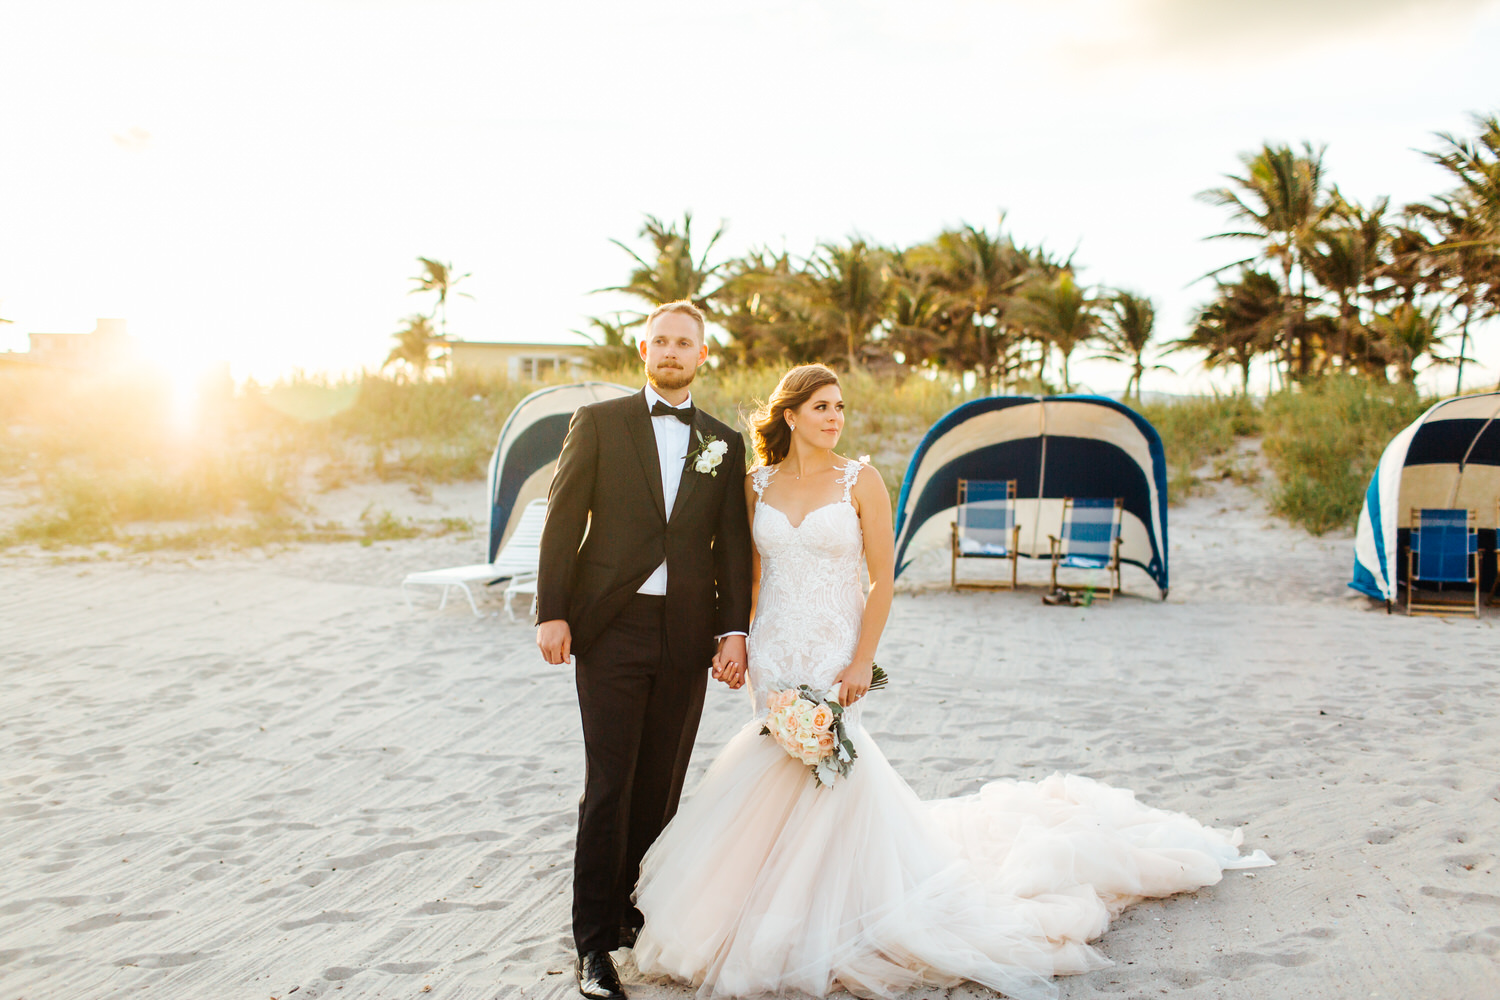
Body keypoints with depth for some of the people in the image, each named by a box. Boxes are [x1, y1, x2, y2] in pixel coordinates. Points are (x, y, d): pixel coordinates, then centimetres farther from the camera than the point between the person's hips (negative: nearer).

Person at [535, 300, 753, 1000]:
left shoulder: (724, 443, 11)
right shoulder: (598, 422, 4)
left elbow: (733, 545, 8)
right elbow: (562, 520, 0)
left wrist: (734, 631, -1)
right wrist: (551, 613, -7)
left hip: (687, 636, 3)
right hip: (612, 628, -2)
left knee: (660, 786, 9)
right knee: (608, 787, -2)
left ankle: (639, 913, 25)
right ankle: (594, 943, 6)